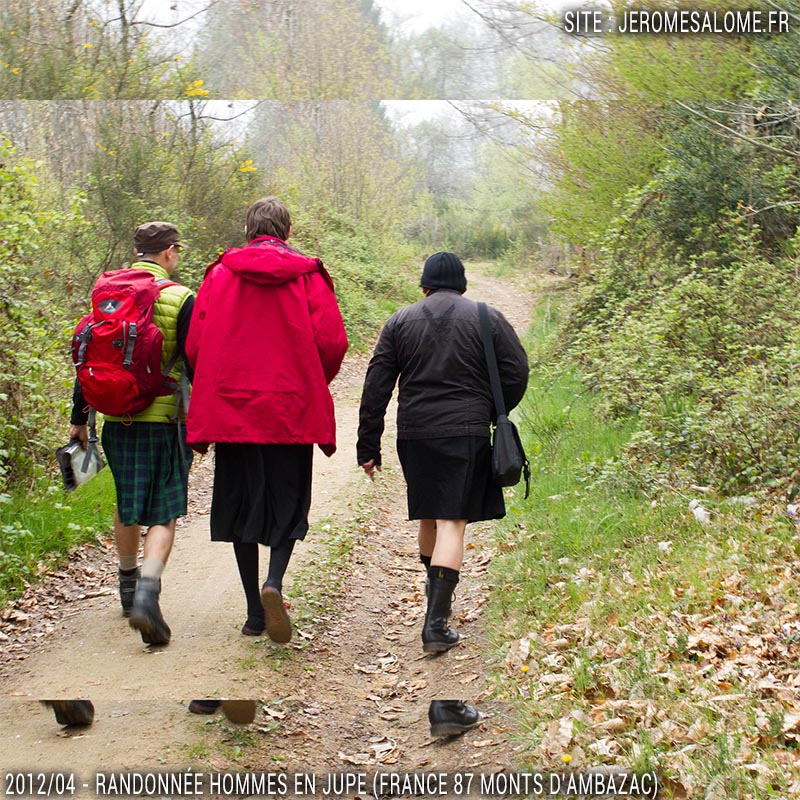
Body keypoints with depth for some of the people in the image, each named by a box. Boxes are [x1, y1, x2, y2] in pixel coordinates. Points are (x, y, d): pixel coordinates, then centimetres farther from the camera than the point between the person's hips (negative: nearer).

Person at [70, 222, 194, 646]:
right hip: (162, 419, -4)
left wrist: (79, 417, 16)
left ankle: (129, 585, 36)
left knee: (126, 506, 21)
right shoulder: (181, 299, -7)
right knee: (163, 514, -1)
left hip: (115, 417, 5)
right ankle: (147, 594, -20)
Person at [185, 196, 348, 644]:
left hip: (231, 408, 2)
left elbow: (195, 345, 1)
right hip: (291, 410, -1)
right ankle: (275, 583, -17)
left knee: (240, 507, 10)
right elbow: (331, 341, -7)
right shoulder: (307, 276, 0)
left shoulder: (220, 275, 3)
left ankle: (255, 613, 12)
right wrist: (312, 387, 11)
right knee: (289, 503, 9)